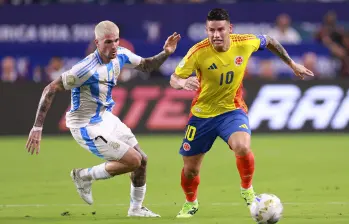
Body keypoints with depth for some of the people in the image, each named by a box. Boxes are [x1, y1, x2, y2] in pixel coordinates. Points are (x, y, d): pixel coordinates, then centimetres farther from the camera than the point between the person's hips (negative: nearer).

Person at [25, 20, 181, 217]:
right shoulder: (87, 69, -31)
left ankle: (136, 208, 33)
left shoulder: (121, 55, -8)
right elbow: (51, 90, -26)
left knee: (142, 159, 12)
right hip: (87, 127, -8)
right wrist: (37, 128, -28)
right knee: (133, 160, -12)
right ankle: (85, 176, 7)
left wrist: (165, 53, -8)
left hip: (105, 118, 8)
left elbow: (146, 66, 12)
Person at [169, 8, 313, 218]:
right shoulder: (199, 52, -21)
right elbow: (174, 79, -15)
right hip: (202, 113, 0)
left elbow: (269, 41, 7)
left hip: (232, 110, 0)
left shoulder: (244, 43, -15)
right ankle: (190, 204, 41)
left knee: (242, 147, -31)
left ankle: (247, 189, -2)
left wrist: (292, 64, 15)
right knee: (190, 169, 8)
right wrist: (183, 83, -39)